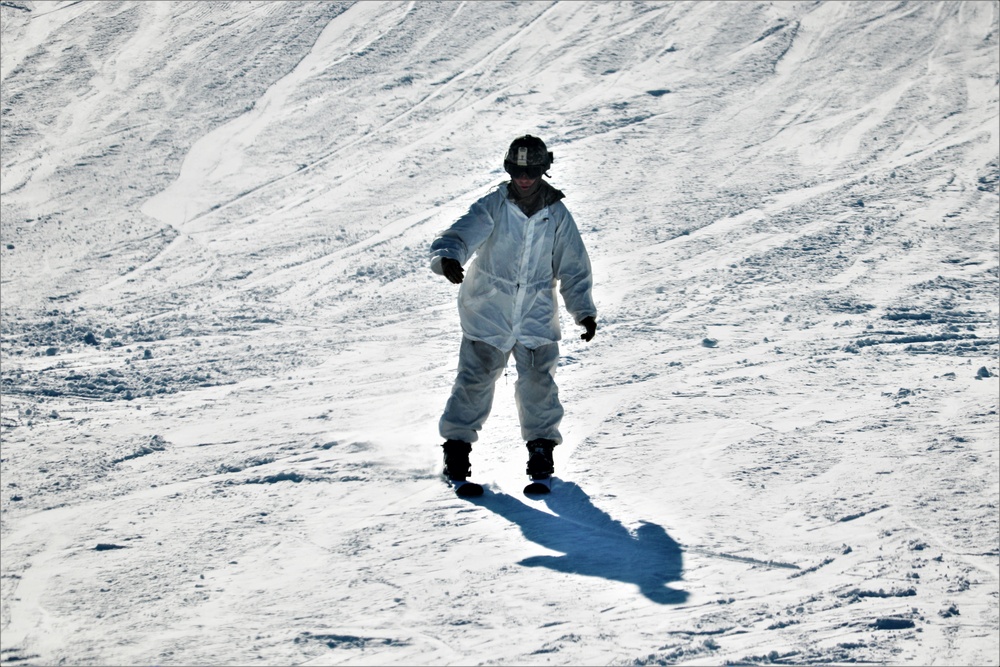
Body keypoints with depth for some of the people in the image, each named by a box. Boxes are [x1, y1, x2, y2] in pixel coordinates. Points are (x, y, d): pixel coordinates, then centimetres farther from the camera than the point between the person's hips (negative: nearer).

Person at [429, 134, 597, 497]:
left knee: (538, 385, -2)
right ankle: (456, 458, 9)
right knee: (474, 383, -3)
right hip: (487, 314, -1)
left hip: (536, 320, 2)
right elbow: (460, 234, -21)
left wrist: (584, 311, 1)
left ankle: (541, 459, 15)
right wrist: (448, 258, -44)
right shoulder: (492, 207, -6)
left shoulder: (557, 216, 1)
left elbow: (574, 268, 9)